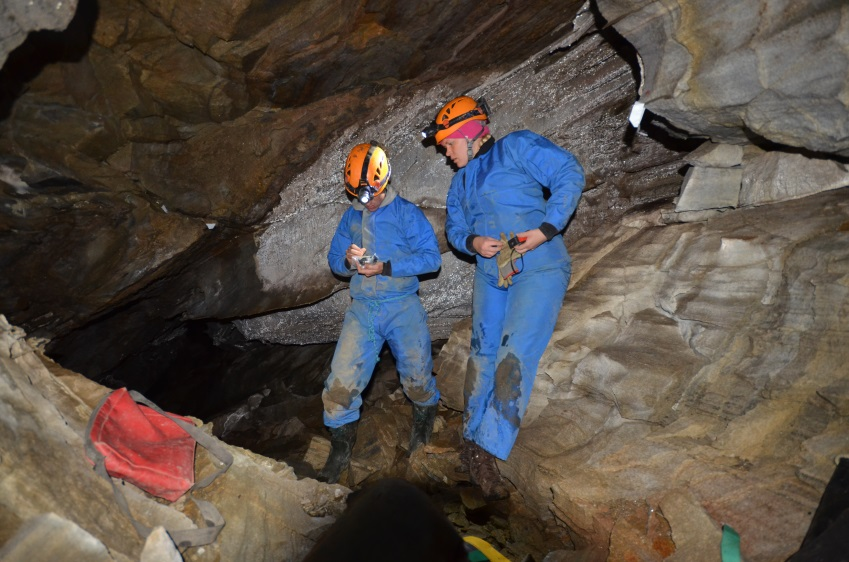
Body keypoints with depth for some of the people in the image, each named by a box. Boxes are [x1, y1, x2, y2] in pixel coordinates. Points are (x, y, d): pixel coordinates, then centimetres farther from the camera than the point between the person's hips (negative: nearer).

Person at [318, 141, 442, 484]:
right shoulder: (350, 217, 12)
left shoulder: (406, 212, -2)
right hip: (362, 310, 3)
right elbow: (334, 260, 16)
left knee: (417, 379, 7)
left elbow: (432, 258, -9)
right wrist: (348, 261, -9)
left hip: (403, 307, -3)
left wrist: (386, 268, -18)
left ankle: (423, 427, 40)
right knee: (340, 384, -6)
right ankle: (340, 451, 15)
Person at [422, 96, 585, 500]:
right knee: (483, 356, 8)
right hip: (490, 276, 7)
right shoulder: (460, 182, 20)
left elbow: (569, 174, -8)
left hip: (539, 270, -7)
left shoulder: (517, 148, -2)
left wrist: (546, 228, -18)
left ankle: (487, 451, -11)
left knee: (515, 355, -16)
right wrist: (472, 242, -6)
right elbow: (454, 228, 18)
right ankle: (472, 442, 21)